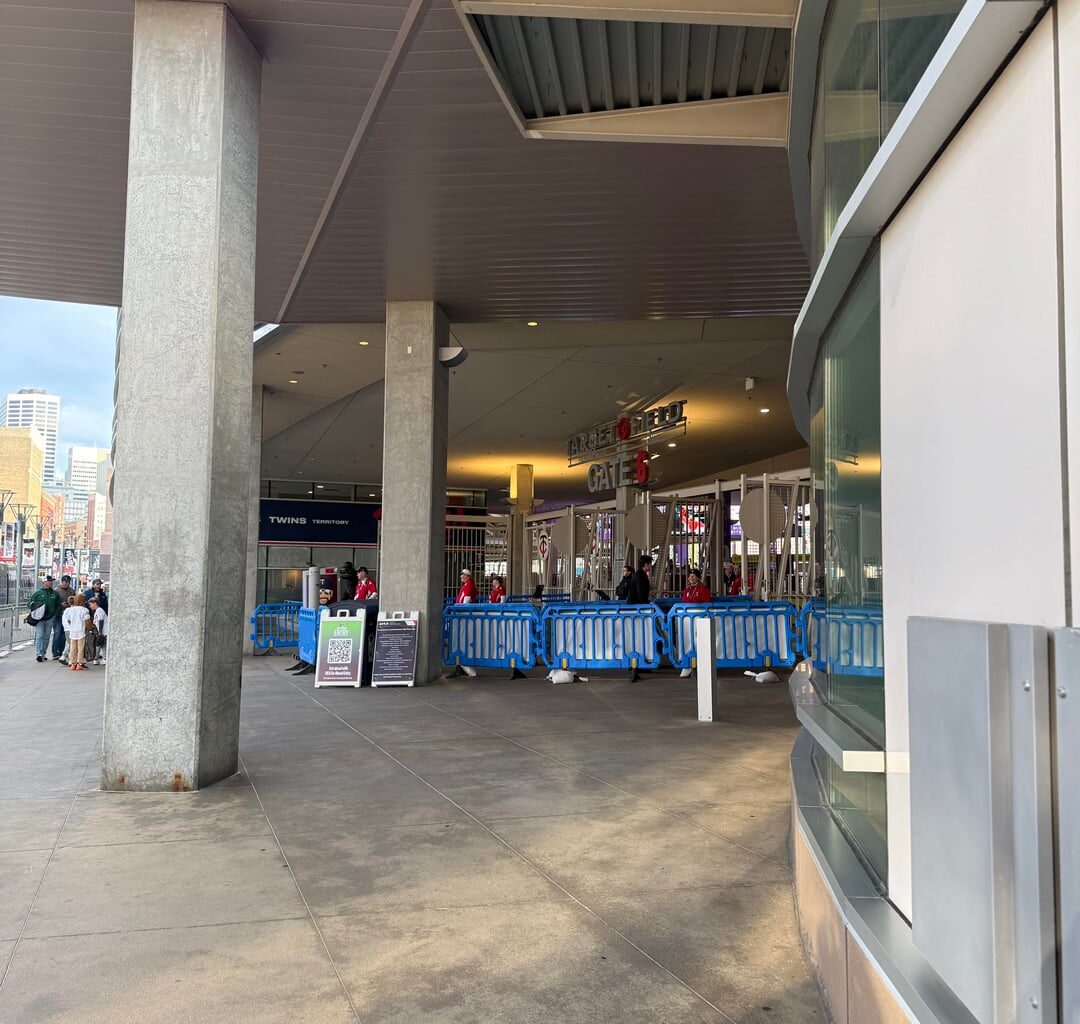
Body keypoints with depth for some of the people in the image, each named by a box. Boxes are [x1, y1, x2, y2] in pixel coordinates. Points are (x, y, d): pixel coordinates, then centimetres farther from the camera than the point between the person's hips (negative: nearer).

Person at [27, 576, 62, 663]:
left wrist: (55, 614, 3)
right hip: (39, 618, -3)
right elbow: (29, 604, 7)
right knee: (39, 636, -11)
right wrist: (35, 606, -14)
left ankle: (43, 654, 17)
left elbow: (59, 605, 18)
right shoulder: (37, 593, 4)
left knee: (46, 637, 8)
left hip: (50, 618, 3)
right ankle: (39, 654, -16)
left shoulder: (55, 594, 13)